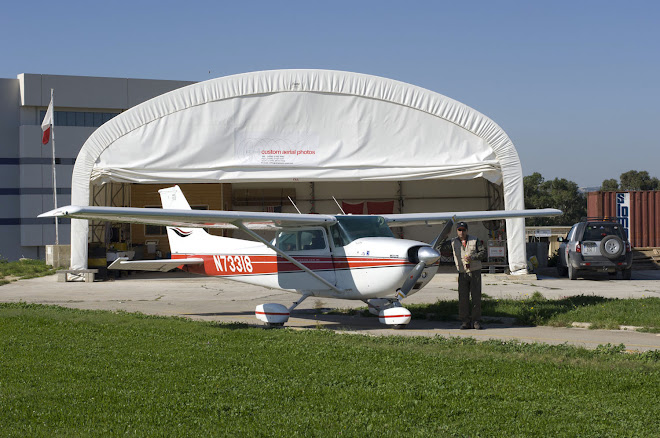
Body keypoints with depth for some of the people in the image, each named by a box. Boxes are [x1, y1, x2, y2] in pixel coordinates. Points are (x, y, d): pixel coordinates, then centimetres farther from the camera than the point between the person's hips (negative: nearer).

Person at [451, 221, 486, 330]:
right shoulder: (453, 242, 6)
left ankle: (476, 321, 6)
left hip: (475, 272, -1)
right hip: (462, 273, 1)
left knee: (476, 297, -1)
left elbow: (483, 252, 1)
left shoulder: (474, 240, 4)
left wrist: (472, 257, -13)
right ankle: (466, 322, 4)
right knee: (463, 298, -3)